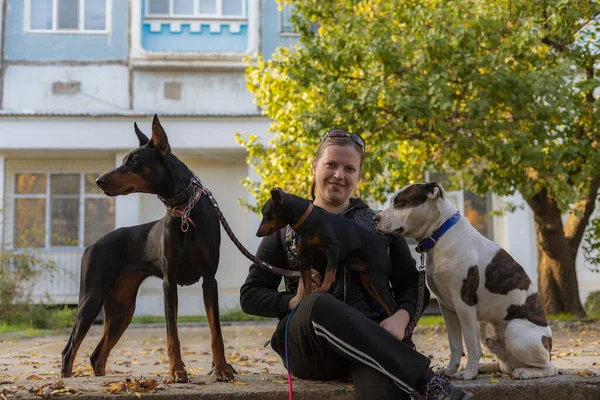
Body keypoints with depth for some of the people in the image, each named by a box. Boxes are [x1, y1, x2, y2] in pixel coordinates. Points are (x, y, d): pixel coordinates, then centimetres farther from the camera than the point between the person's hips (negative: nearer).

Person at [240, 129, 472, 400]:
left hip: (373, 336, -1)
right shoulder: (287, 228, 15)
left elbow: (412, 285, 11)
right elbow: (250, 295, 14)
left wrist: (400, 318, -12)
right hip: (309, 346, 2)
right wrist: (295, 302, -7)